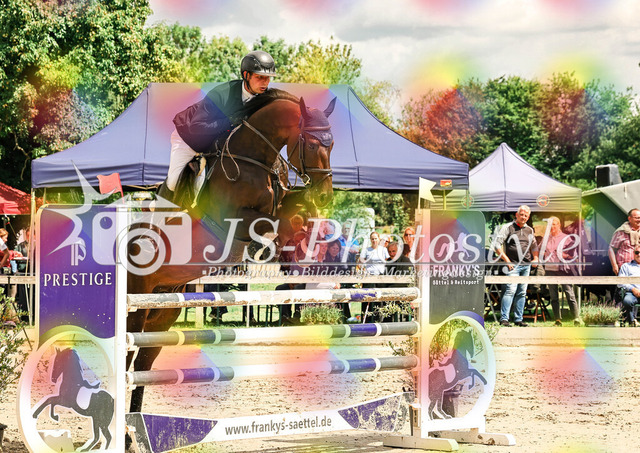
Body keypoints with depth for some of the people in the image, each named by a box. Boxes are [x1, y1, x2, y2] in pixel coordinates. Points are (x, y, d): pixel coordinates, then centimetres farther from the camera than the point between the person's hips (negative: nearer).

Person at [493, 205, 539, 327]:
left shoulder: (530, 230, 16)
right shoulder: (508, 228, -1)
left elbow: (534, 247, 29)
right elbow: (497, 245, -5)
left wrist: (535, 258, 10)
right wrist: (507, 260, -10)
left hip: (526, 266, 6)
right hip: (513, 265, -6)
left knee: (522, 293, 6)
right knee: (510, 290, -17)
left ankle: (518, 319, 11)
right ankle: (504, 318, -17)